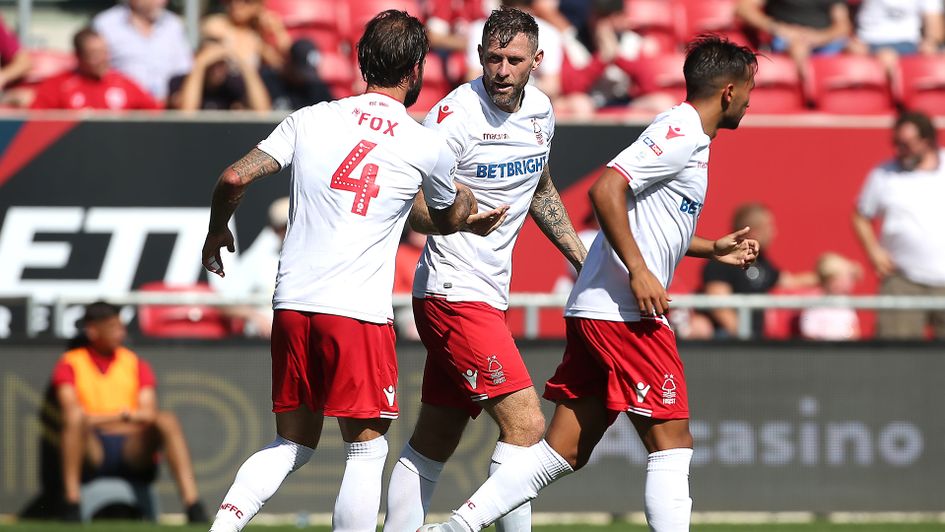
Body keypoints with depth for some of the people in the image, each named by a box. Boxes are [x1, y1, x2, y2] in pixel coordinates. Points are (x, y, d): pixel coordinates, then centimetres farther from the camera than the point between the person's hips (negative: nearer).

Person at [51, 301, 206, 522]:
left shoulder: (136, 364, 17)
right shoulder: (70, 365, 9)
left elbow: (149, 413, 1)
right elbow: (71, 412, -8)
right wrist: (120, 416, -17)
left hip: (132, 453, 2)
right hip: (92, 452, -2)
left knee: (167, 419, -25)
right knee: (76, 419, -33)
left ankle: (195, 511, -36)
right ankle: (72, 508, -37)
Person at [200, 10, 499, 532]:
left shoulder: (310, 120, 7)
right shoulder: (429, 148, 1)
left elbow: (234, 179, 3)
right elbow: (449, 220, 21)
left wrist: (217, 231, 23)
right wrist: (469, 207, 44)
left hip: (291, 305, 4)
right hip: (359, 311, -4)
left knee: (292, 442, 17)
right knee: (367, 449, 5)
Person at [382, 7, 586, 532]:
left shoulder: (540, 109, 9)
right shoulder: (457, 115, -16)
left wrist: (582, 258, 26)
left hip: (489, 293, 8)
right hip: (456, 292, -8)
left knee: (434, 441, 12)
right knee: (524, 424, -16)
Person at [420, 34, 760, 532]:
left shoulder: (686, 136, 20)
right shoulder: (682, 132, -11)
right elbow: (605, 190, -22)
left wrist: (712, 248, 31)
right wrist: (639, 271, -24)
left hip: (593, 313, 10)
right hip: (625, 315, -10)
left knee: (564, 453, 7)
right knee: (672, 446, -6)